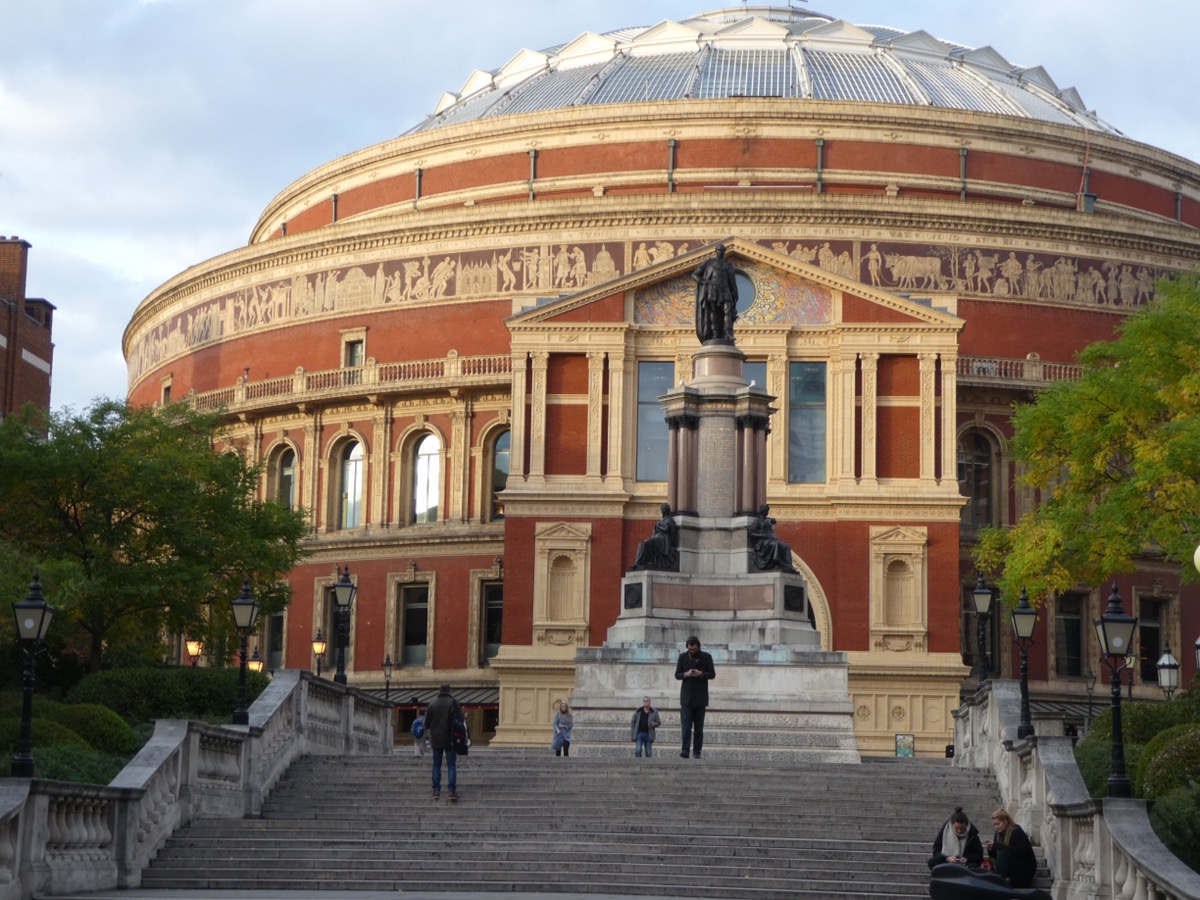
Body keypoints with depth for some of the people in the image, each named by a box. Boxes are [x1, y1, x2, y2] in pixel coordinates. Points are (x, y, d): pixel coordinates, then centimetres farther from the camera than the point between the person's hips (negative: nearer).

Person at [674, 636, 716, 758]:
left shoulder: (707, 657, 2)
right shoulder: (682, 657, 4)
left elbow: (712, 674, 2)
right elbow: (677, 675, 5)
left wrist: (701, 674, -17)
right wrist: (686, 674, -16)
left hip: (700, 697, 0)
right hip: (686, 696, 0)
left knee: (699, 726, 4)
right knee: (686, 725, -11)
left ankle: (697, 751, 7)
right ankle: (685, 749, -18)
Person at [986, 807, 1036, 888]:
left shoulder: (1017, 832, -16)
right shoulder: (998, 834, 4)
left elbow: (1020, 852, -31)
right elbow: (996, 856, 8)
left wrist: (998, 846, -32)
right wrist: (991, 850, -16)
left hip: (1025, 867, -7)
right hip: (1012, 868, 7)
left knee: (1002, 854, -27)